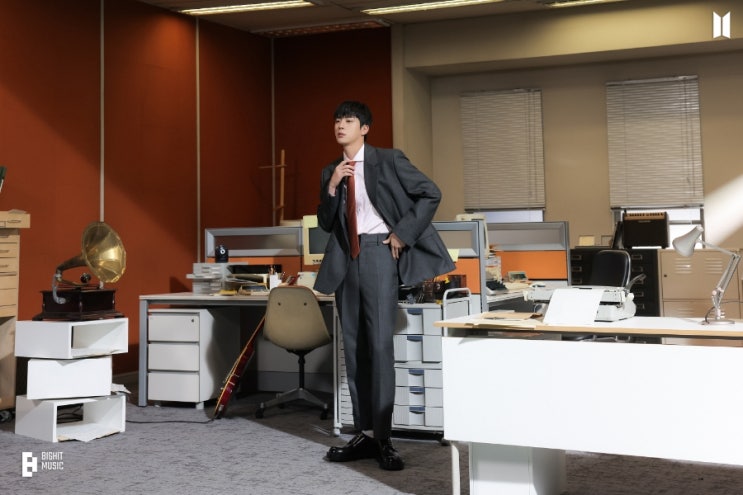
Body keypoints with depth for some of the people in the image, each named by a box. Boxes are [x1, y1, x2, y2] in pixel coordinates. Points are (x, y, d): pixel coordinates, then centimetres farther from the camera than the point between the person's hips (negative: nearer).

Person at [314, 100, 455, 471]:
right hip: (345, 257, 6)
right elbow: (325, 224, 11)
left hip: (378, 251, -6)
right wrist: (332, 187, -4)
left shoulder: (387, 160, -3)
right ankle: (364, 434, 13)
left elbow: (430, 193, -5)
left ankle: (383, 440, -4)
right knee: (353, 346, 6)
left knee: (379, 343, -10)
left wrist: (404, 233, -9)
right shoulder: (331, 172, 13)